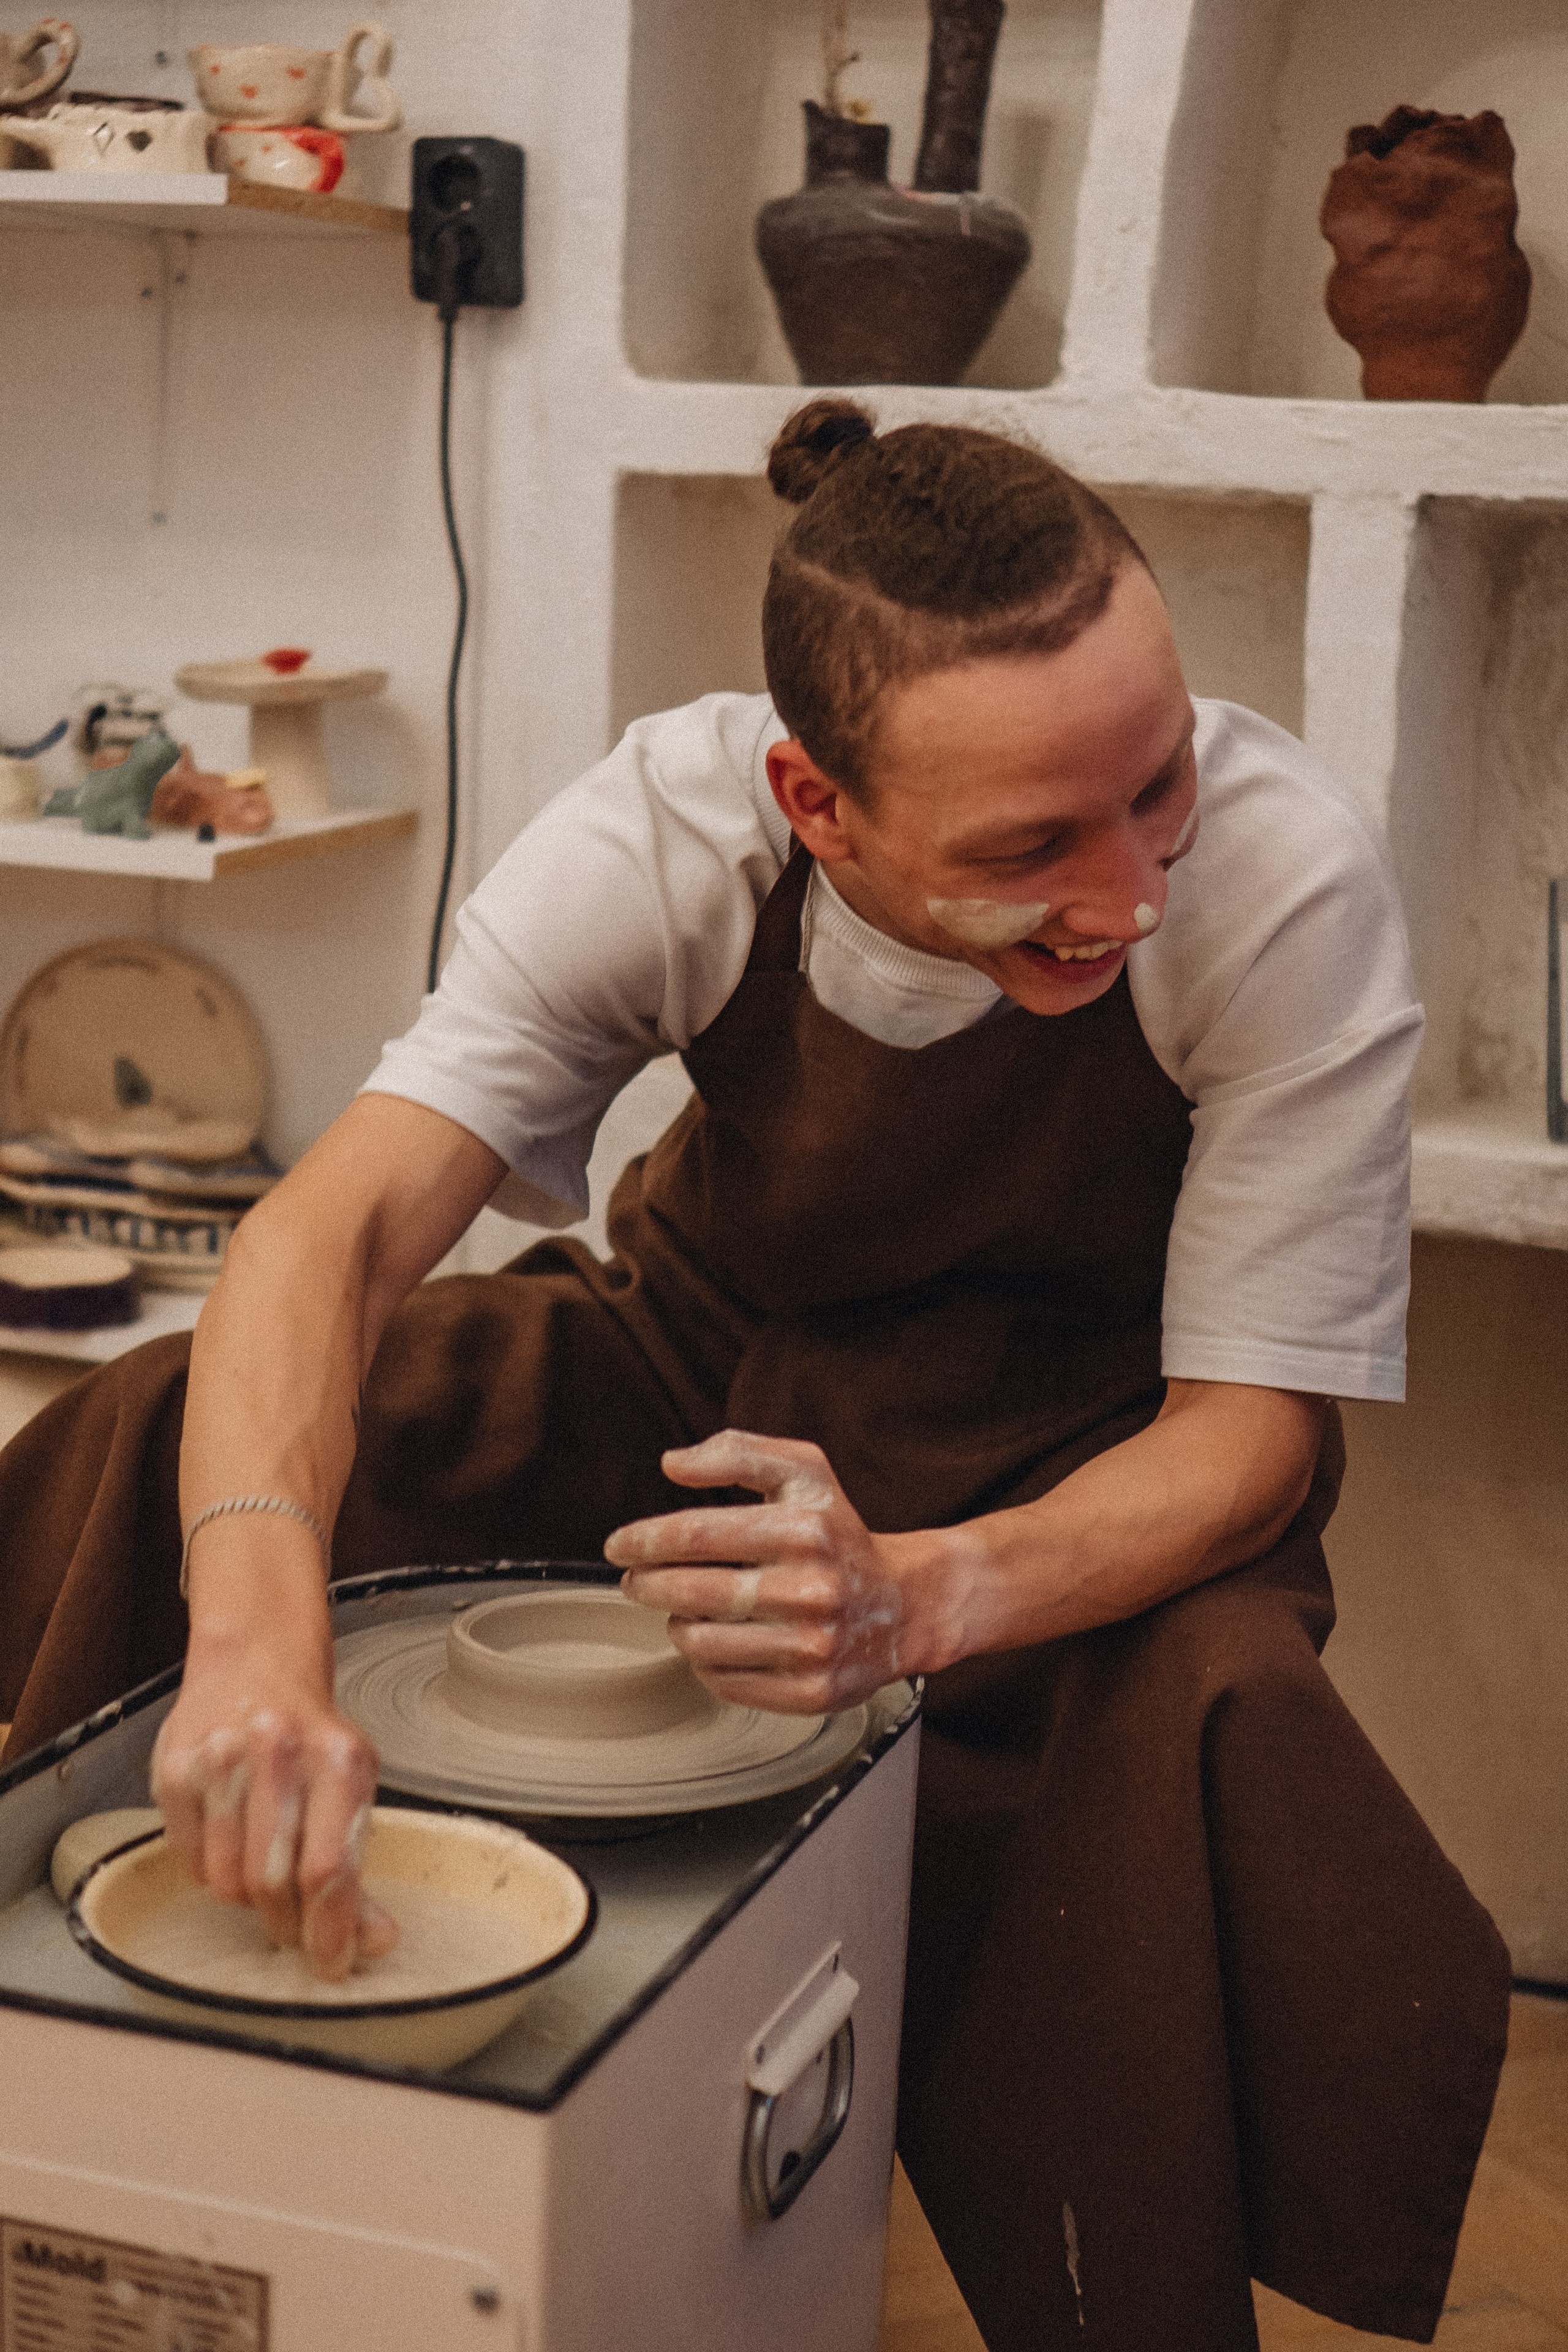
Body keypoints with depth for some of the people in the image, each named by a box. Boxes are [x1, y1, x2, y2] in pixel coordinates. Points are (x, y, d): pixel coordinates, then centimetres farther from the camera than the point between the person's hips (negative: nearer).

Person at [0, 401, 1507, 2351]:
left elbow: (1254, 1425, -24)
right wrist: (260, 1623, -53)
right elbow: (338, 1222, -32)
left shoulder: (1285, 884, -29)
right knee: (157, 1442, -16)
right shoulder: (668, 832, -25)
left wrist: (917, 1599, -44)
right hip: (717, 1352, 2)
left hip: (1093, 1446, -2)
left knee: (1217, 1725, -36)